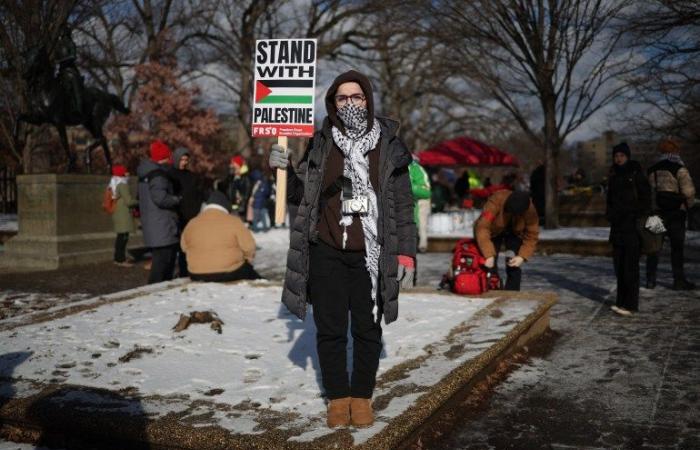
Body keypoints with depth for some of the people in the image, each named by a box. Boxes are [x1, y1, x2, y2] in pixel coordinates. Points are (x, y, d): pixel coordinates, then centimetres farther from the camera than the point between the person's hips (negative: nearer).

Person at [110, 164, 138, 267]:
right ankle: (121, 259, -7)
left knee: (120, 236, 14)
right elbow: (129, 201, -16)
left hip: (117, 214, 10)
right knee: (123, 237, -8)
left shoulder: (114, 185, 15)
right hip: (123, 215, -10)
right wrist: (139, 202, 0)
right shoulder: (122, 185, -14)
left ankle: (118, 258, 19)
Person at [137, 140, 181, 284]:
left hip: (154, 228, 11)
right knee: (162, 263, -9)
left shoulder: (147, 173, 18)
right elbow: (161, 198, -26)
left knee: (165, 261, 18)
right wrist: (177, 199, -9)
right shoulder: (158, 174, -15)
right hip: (162, 230, -11)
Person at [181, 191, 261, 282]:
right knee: (255, 278, 22)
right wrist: (248, 258, 11)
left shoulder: (191, 224, 0)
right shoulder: (233, 222, -12)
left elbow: (184, 247, 13)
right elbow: (248, 245, -10)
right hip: (229, 274, -5)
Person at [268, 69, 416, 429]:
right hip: (327, 254, 1)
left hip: (370, 256, -1)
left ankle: (362, 396, 23)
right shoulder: (320, 144, 4)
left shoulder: (389, 146, 1)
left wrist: (406, 254, -2)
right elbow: (301, 195, 13)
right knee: (330, 330, 6)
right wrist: (284, 171, -6)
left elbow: (403, 205, 3)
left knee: (367, 330, 8)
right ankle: (337, 397, 21)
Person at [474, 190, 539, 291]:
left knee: (514, 267, -9)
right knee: (490, 265, -9)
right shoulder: (496, 200, -39)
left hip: (515, 233, 1)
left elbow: (531, 236, -18)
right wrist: (489, 255, -49)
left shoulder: (530, 211, -31)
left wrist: (522, 256, -32)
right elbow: (482, 227, -44)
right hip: (494, 231, -1)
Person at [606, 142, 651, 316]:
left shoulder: (636, 175, -5)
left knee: (630, 265, -7)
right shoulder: (613, 176, 12)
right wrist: (610, 215, 11)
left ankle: (630, 304, -6)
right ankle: (621, 300, 15)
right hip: (617, 225, 6)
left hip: (632, 225, -6)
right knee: (618, 264, 8)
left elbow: (646, 199, -6)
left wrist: (641, 219, -12)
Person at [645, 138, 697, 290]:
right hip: (675, 214, -4)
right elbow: (689, 192, -16)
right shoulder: (680, 169, -9)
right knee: (677, 248, 2)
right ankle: (679, 281, 4)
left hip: (656, 213, 5)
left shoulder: (652, 170, 9)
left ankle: (651, 280, 11)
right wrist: (687, 205, 2)